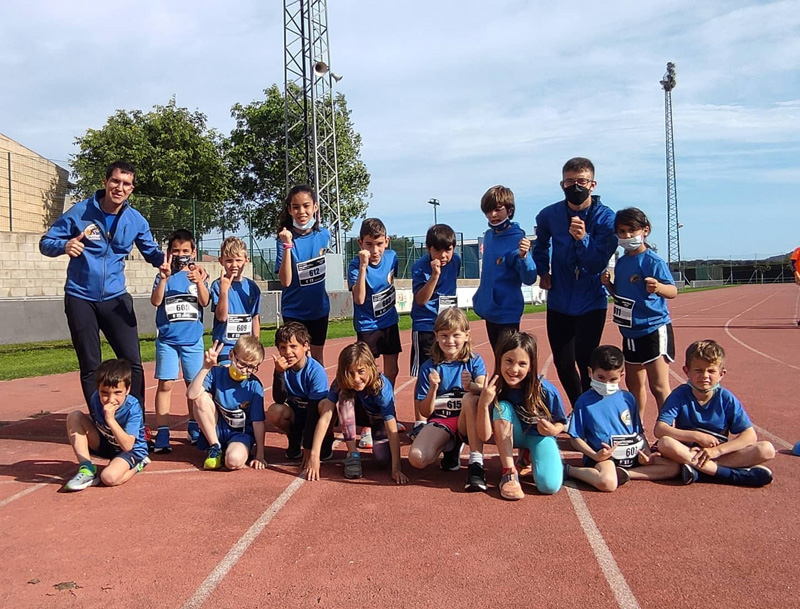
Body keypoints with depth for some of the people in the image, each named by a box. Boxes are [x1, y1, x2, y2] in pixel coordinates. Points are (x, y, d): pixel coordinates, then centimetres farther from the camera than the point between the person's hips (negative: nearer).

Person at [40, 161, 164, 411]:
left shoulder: (136, 220, -1)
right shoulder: (80, 211, -8)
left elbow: (152, 252, 12)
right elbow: (46, 243, -3)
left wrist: (166, 258, -13)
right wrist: (65, 246, -27)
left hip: (116, 298, 2)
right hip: (80, 299, -1)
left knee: (133, 362, -3)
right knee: (90, 367, 5)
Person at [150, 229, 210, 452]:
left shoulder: (199, 275, 4)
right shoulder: (164, 276, 3)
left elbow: (204, 302, -10)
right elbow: (155, 301, -11)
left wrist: (199, 281, -27)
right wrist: (164, 278, -24)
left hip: (193, 339, 1)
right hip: (167, 339, -1)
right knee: (165, 384, -5)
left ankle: (194, 429, 23)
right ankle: (162, 435, -4)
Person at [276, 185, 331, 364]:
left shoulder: (324, 235, -3)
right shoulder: (285, 238, -12)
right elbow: (285, 281, -22)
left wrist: (325, 259, -5)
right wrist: (287, 245, -28)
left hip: (319, 307, 3)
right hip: (294, 311, -3)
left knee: (317, 356, 16)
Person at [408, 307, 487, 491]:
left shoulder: (475, 362, 1)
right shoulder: (428, 368, 2)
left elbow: (483, 390, -19)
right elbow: (425, 412, 1)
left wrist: (471, 386, -43)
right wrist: (433, 388, -19)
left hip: (467, 421, -1)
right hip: (440, 420, 1)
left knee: (471, 397, -34)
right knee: (416, 458, -28)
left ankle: (476, 463, -29)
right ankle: (449, 446, 6)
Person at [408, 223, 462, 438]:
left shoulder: (455, 261, 1)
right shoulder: (420, 267, -15)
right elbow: (421, 299, -25)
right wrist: (434, 275, -35)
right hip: (425, 327, -5)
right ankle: (419, 423, 6)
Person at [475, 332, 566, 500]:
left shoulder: (546, 390, -26)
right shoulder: (494, 388, -22)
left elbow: (560, 423, -8)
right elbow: (484, 436, -24)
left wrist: (553, 430, -32)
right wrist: (483, 404, -39)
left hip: (539, 435, -1)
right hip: (512, 436, 1)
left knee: (549, 486, -25)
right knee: (502, 408, -30)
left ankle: (529, 456, 10)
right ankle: (509, 473, -21)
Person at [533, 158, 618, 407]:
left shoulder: (605, 218, -10)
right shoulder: (549, 215, -1)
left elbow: (597, 264, -17)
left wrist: (583, 238, -32)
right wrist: (542, 270, 7)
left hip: (591, 303, -3)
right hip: (559, 302, 3)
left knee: (585, 362, -11)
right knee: (563, 364, 8)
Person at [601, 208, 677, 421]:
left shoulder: (652, 261, -13)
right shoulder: (621, 262, 9)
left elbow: (673, 291, -21)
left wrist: (659, 288, -43)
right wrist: (608, 284, -2)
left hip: (654, 329, -8)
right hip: (630, 331, 8)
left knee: (658, 386, -9)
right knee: (634, 383, 19)